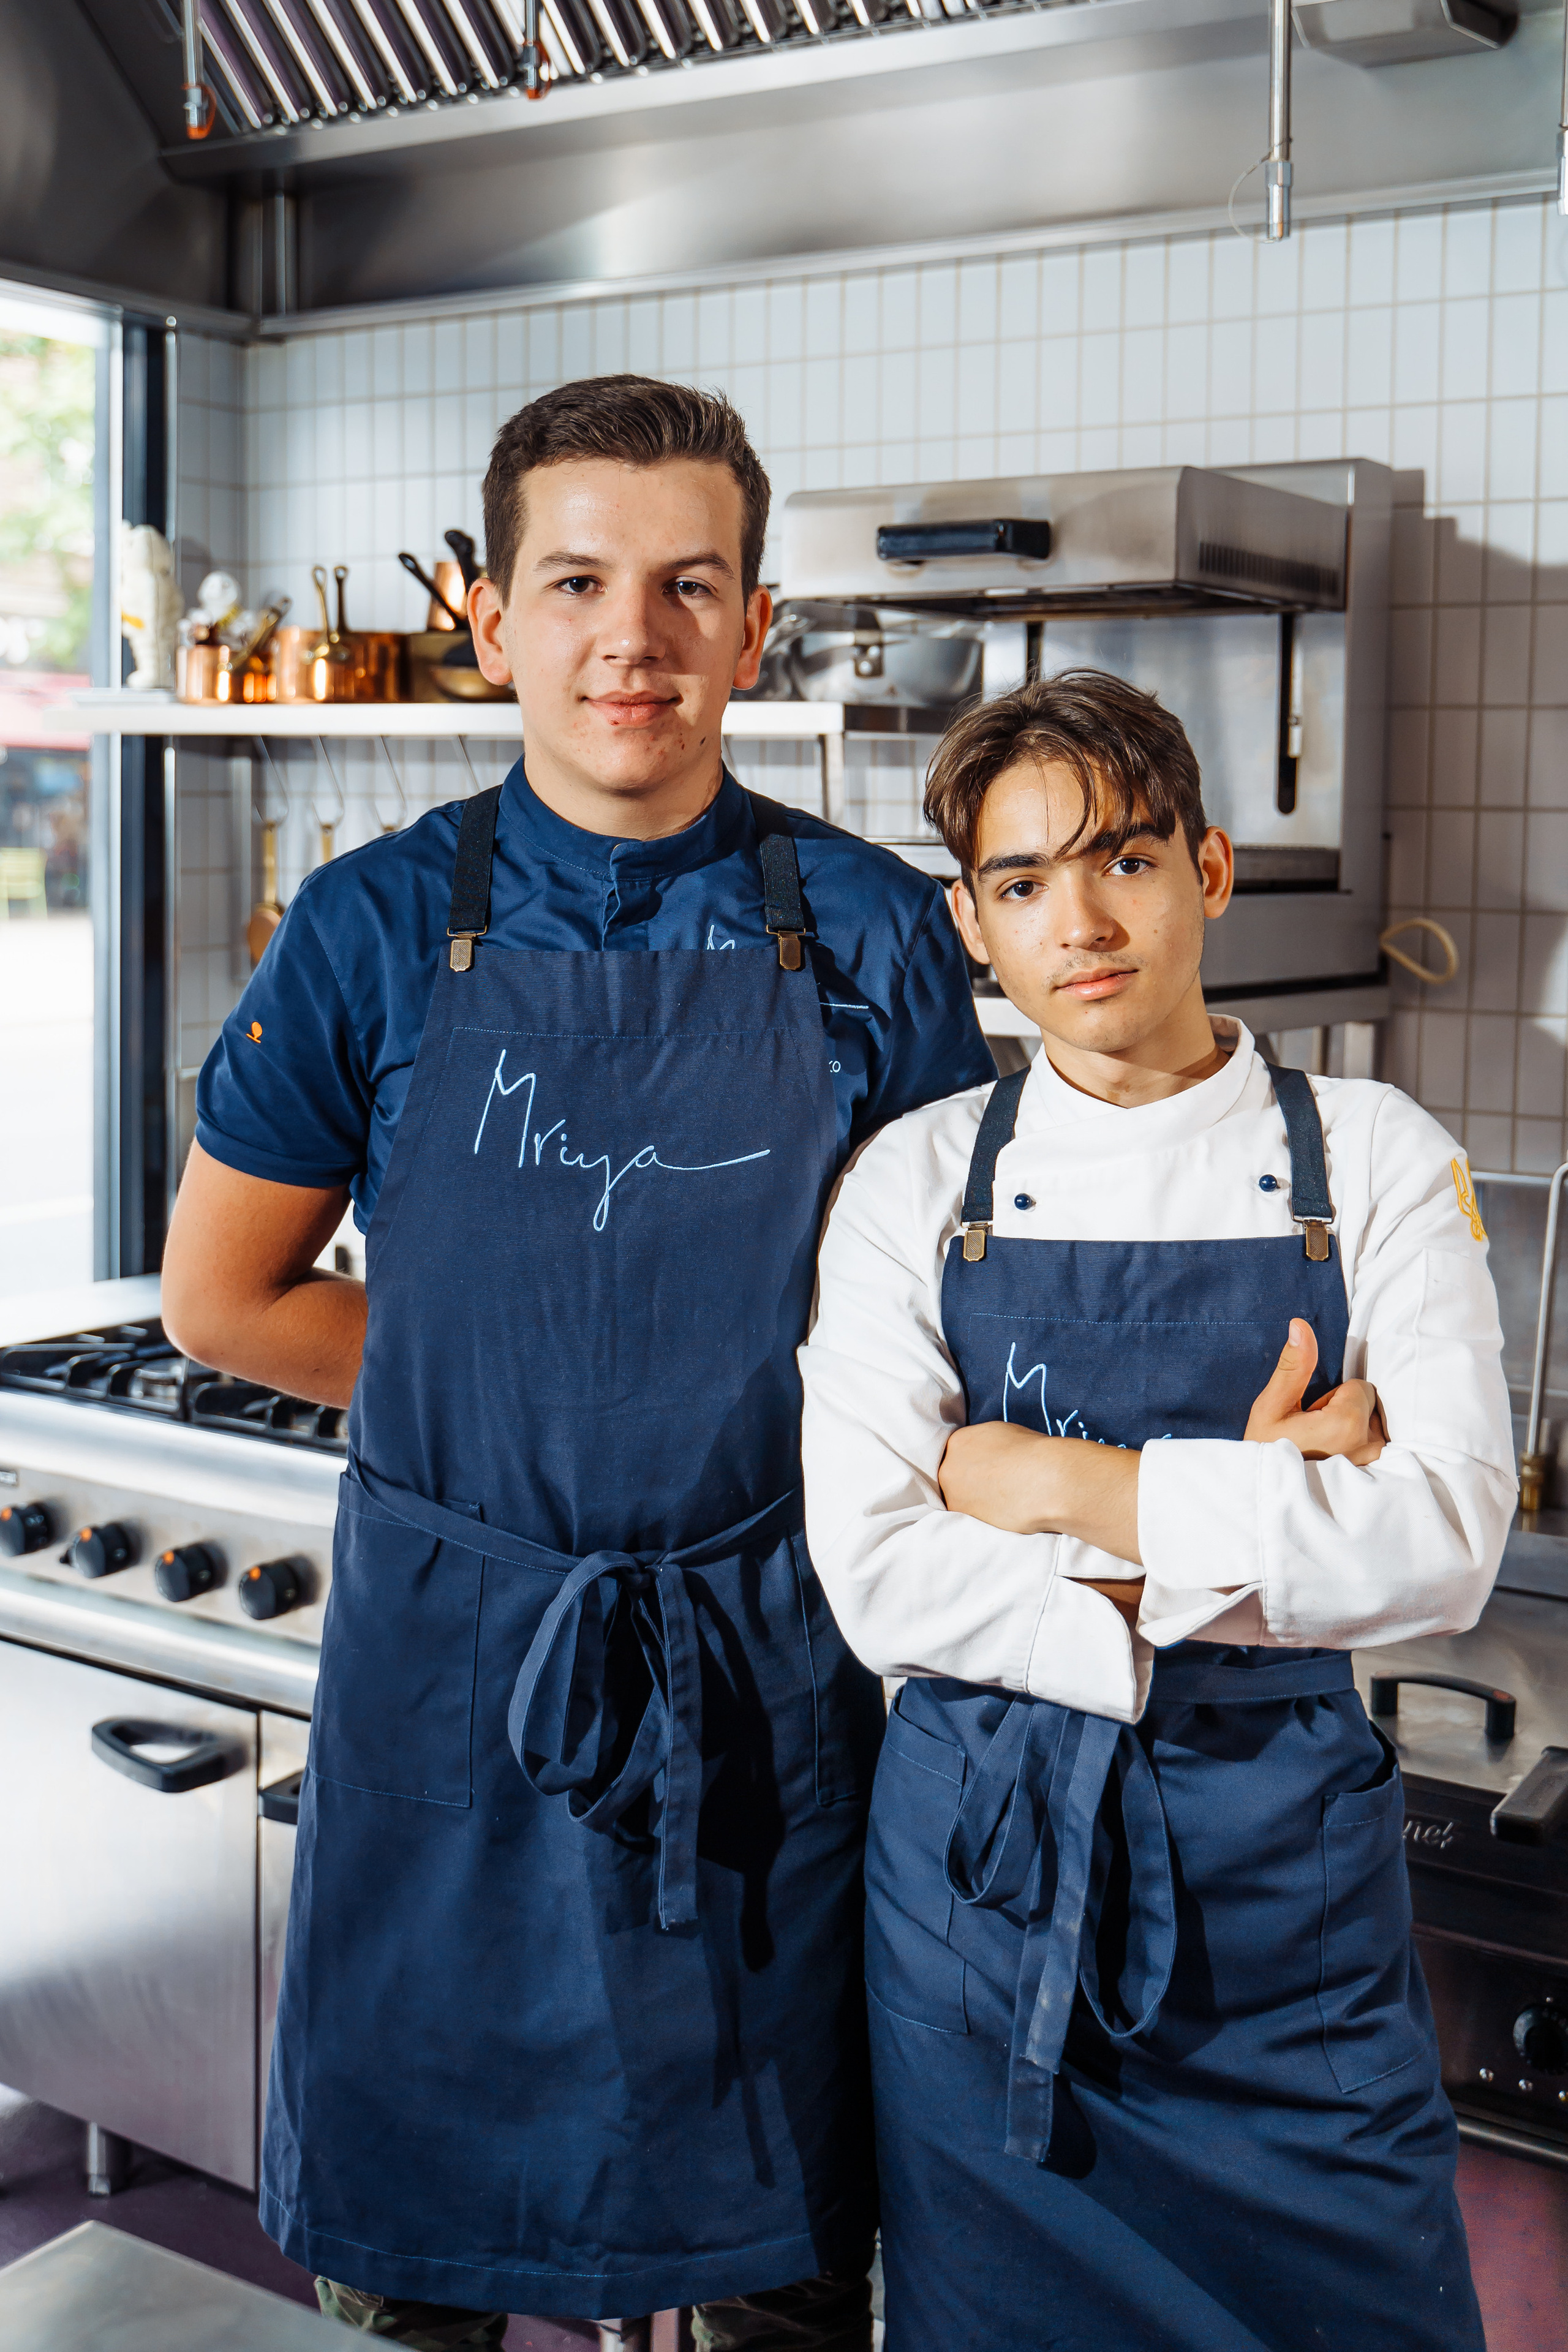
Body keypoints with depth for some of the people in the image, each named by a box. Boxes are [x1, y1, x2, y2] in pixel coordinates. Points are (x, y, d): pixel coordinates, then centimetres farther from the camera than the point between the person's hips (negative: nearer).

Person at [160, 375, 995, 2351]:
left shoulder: (872, 938, -3)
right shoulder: (377, 930, -3)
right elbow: (224, 1297, 4)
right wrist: (511, 1397, 0)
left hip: (767, 1668, 0)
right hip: (450, 1651, 0)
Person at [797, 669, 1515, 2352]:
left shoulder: (1374, 1164, -2)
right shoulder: (916, 1183, -2)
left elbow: (1442, 1546, -15)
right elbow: (875, 1576, -11)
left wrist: (1062, 1481, -15)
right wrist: (1252, 1530, -15)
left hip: (1283, 1860, 0)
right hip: (980, 1848, 1)